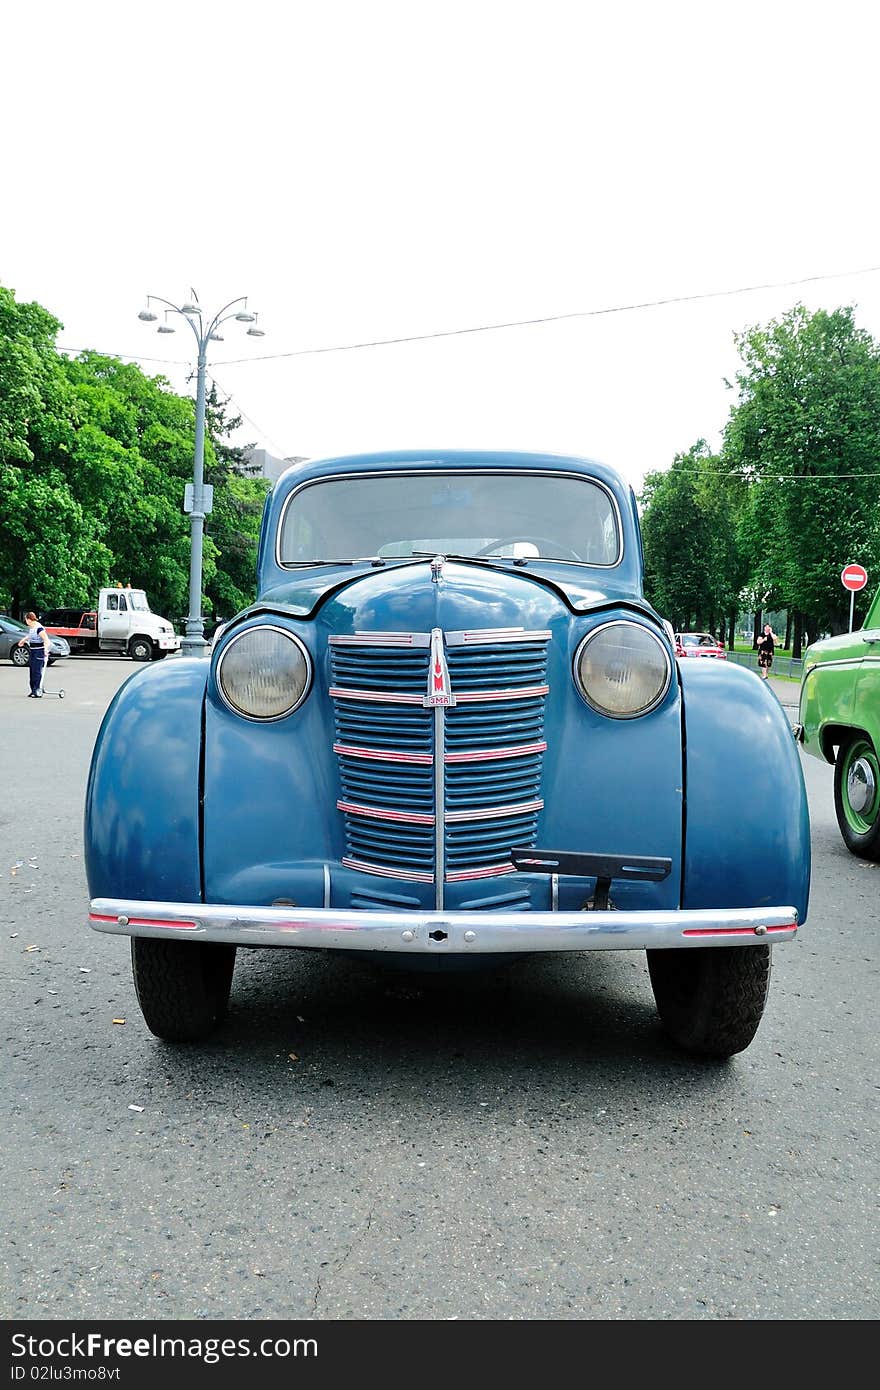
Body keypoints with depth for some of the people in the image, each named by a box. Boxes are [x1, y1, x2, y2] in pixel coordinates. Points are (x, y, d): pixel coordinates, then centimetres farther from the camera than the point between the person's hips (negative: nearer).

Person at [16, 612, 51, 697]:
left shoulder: (39, 628, -19)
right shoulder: (32, 628, 10)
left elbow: (47, 640, -26)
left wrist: (46, 649, -42)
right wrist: (23, 640, 46)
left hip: (39, 652, -10)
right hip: (32, 652, 10)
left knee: (37, 672, -11)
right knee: (32, 672, 11)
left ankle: (38, 692, -10)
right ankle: (33, 690, 19)